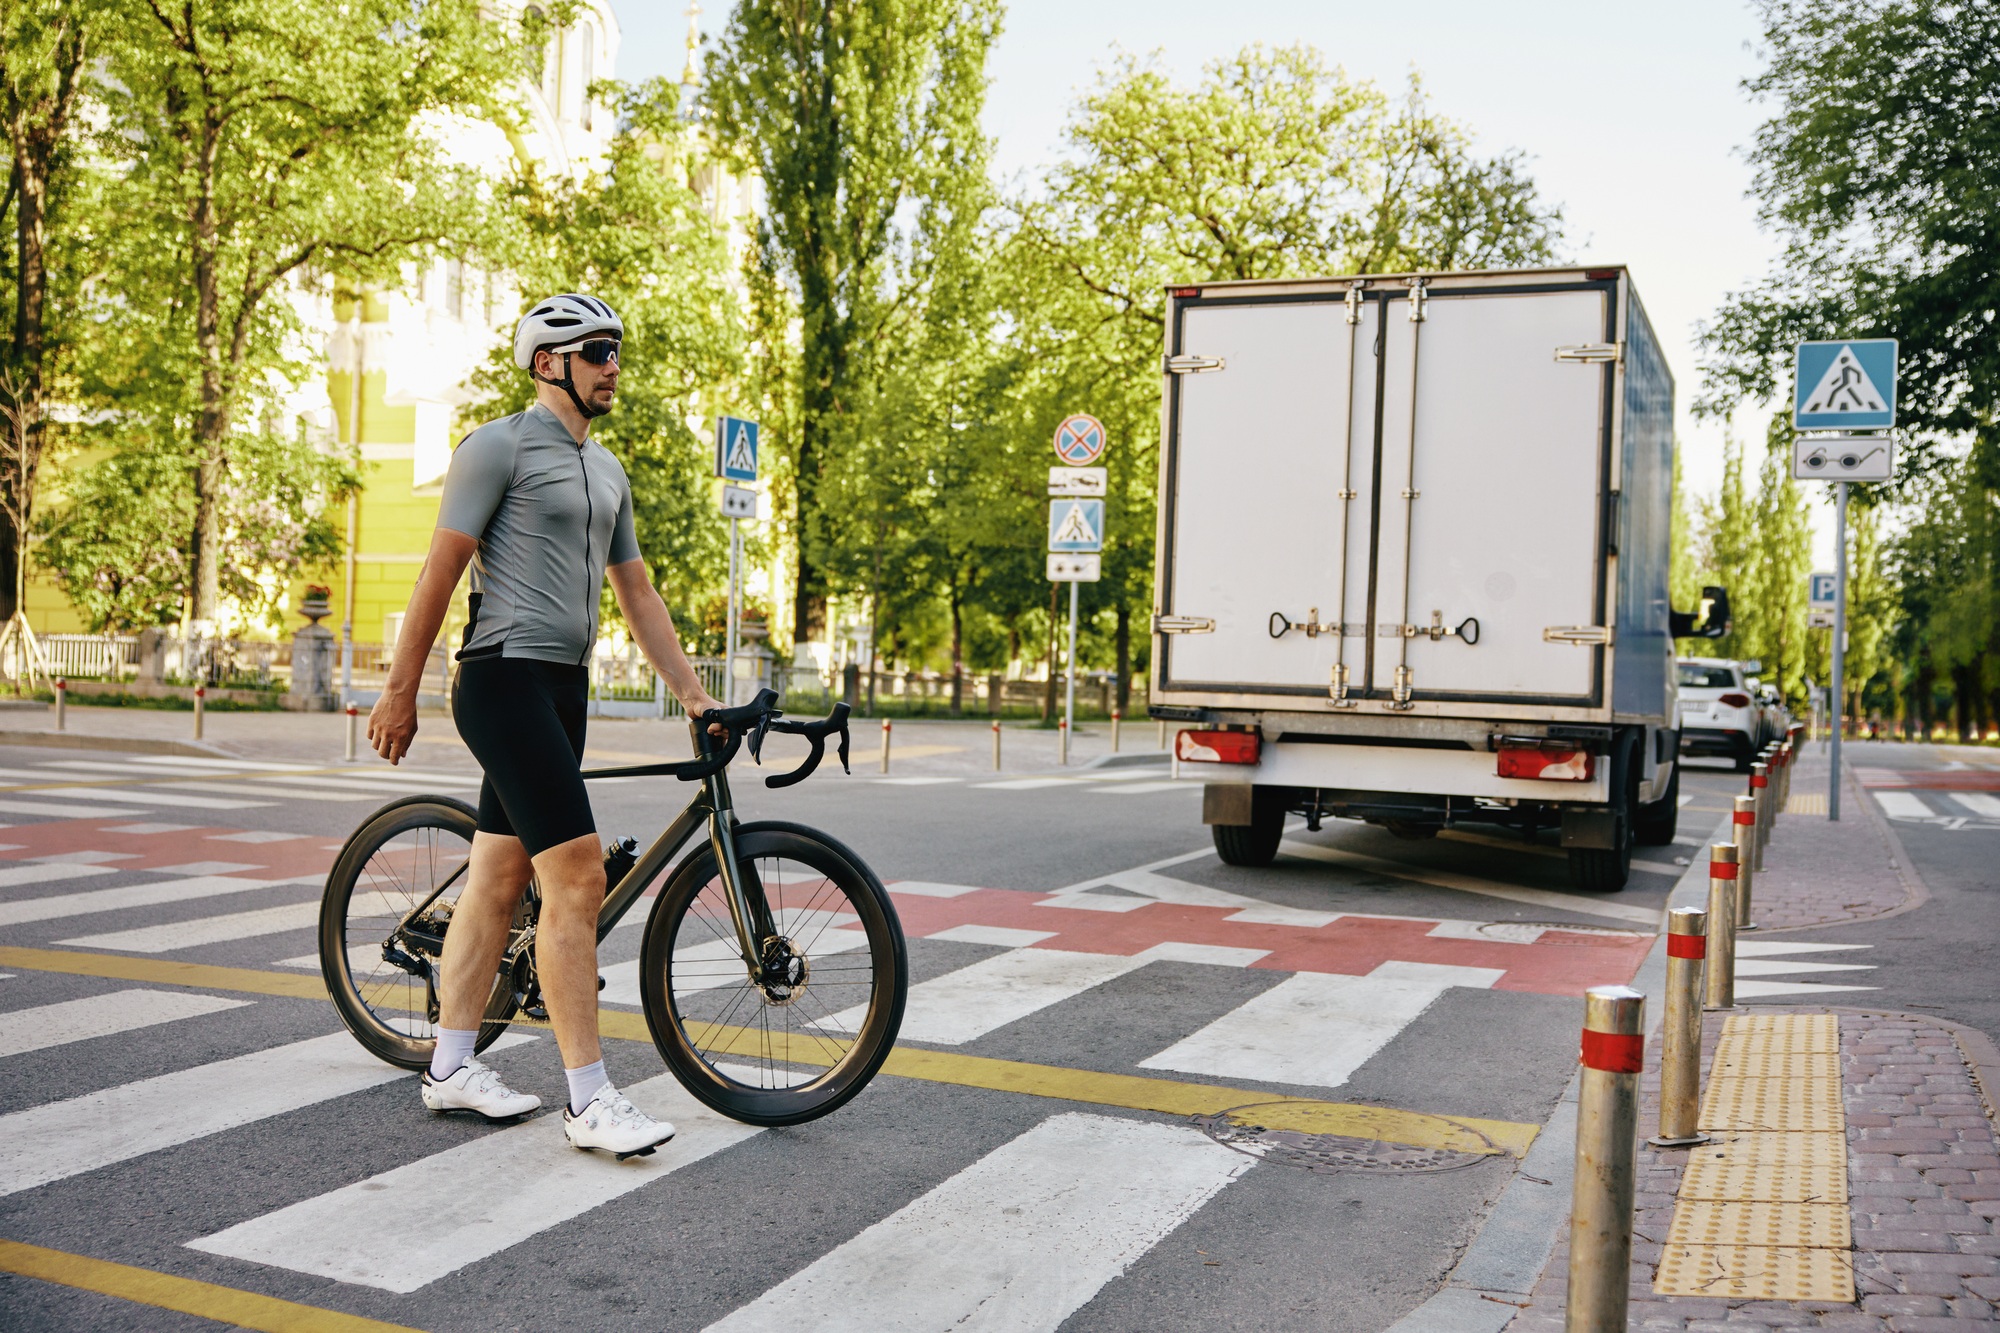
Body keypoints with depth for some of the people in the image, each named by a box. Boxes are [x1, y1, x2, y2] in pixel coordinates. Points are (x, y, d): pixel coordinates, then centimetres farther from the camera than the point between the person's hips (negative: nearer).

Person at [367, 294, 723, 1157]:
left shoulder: (606, 471, 19)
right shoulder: (499, 447, -6)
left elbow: (637, 593, 19)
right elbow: (440, 572, -7)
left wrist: (693, 693, 13)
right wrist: (400, 691, -7)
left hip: (564, 688, 9)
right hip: (505, 680, -9)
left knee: (498, 880, 12)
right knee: (578, 879, -14)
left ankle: (451, 1068, 21)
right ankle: (589, 1101, -9)